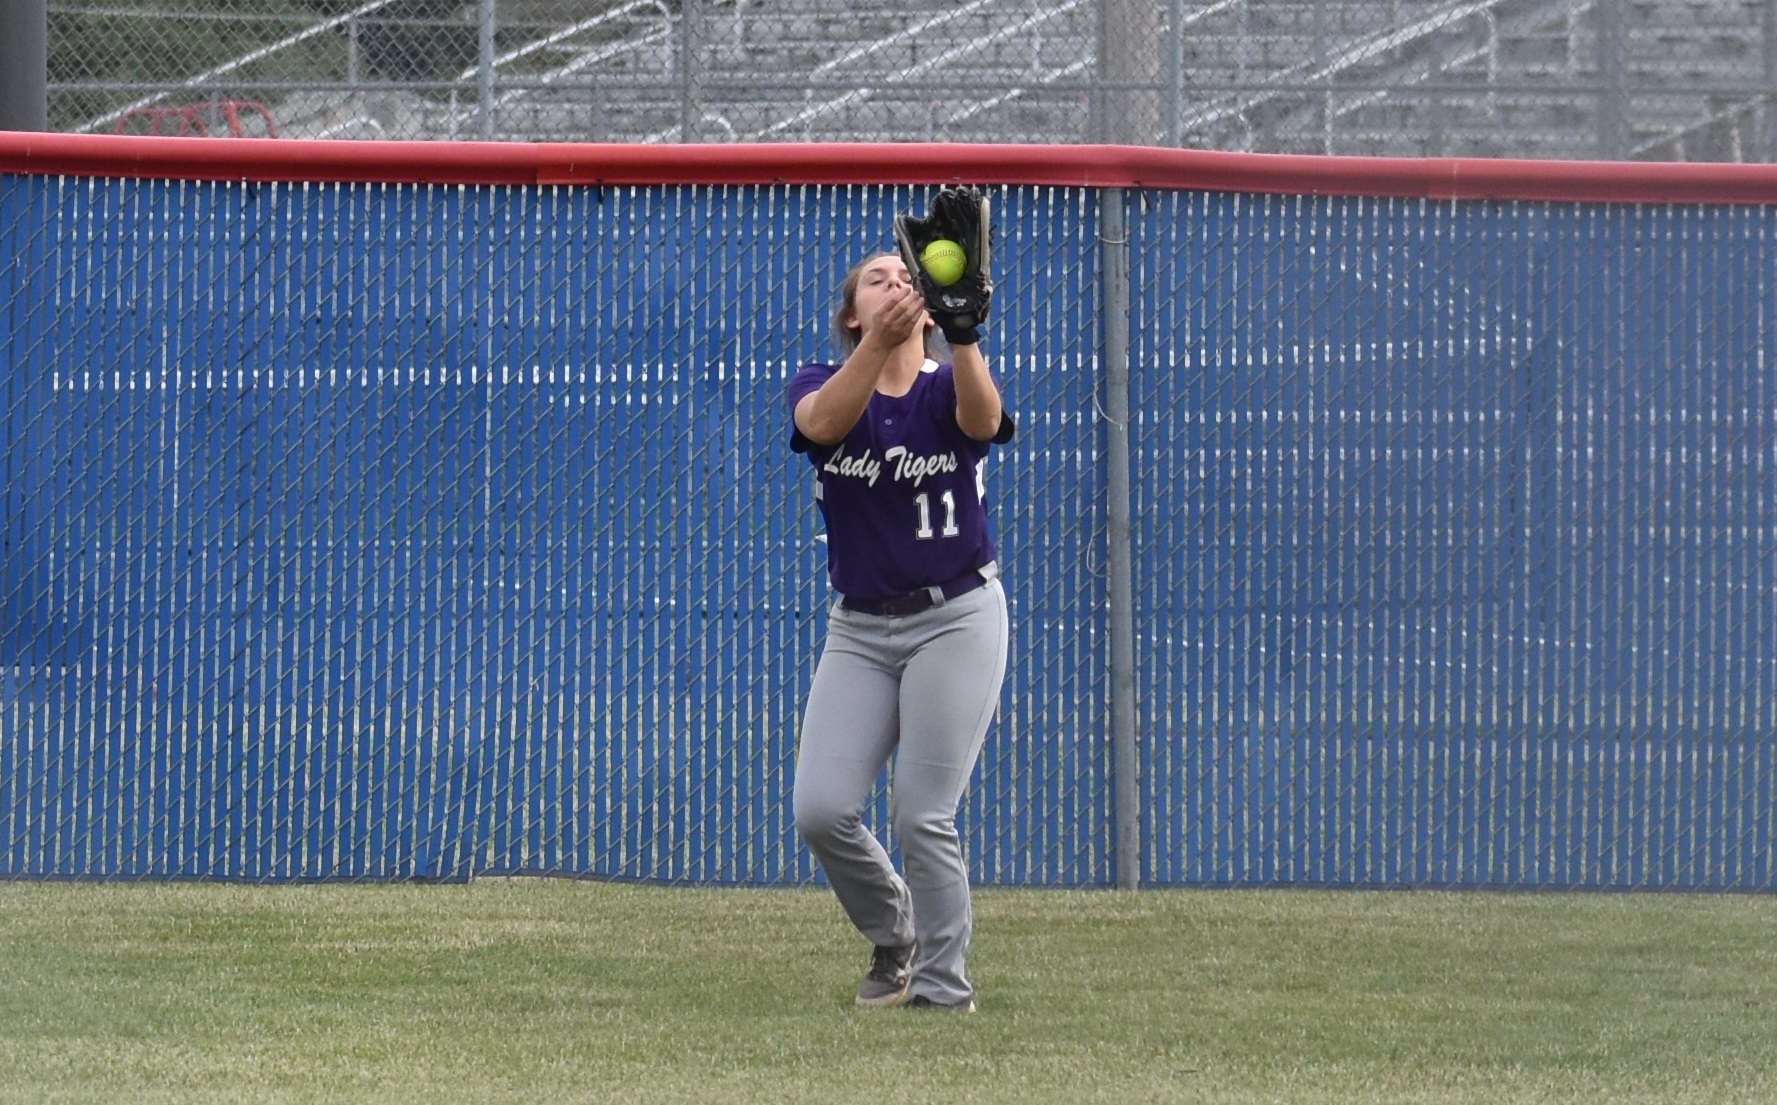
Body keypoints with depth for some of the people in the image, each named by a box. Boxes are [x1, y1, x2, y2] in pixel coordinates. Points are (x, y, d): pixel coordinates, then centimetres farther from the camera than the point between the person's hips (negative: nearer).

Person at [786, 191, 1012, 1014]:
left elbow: (982, 419, -29)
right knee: (820, 809, -9)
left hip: (955, 617, -2)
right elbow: (824, 422, -26)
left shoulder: (946, 392, -3)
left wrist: (963, 336, -49)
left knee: (922, 817, -10)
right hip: (860, 629, 2)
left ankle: (943, 984, 5)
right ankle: (893, 935, 18)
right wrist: (879, 343, -44)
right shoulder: (820, 387, 0)